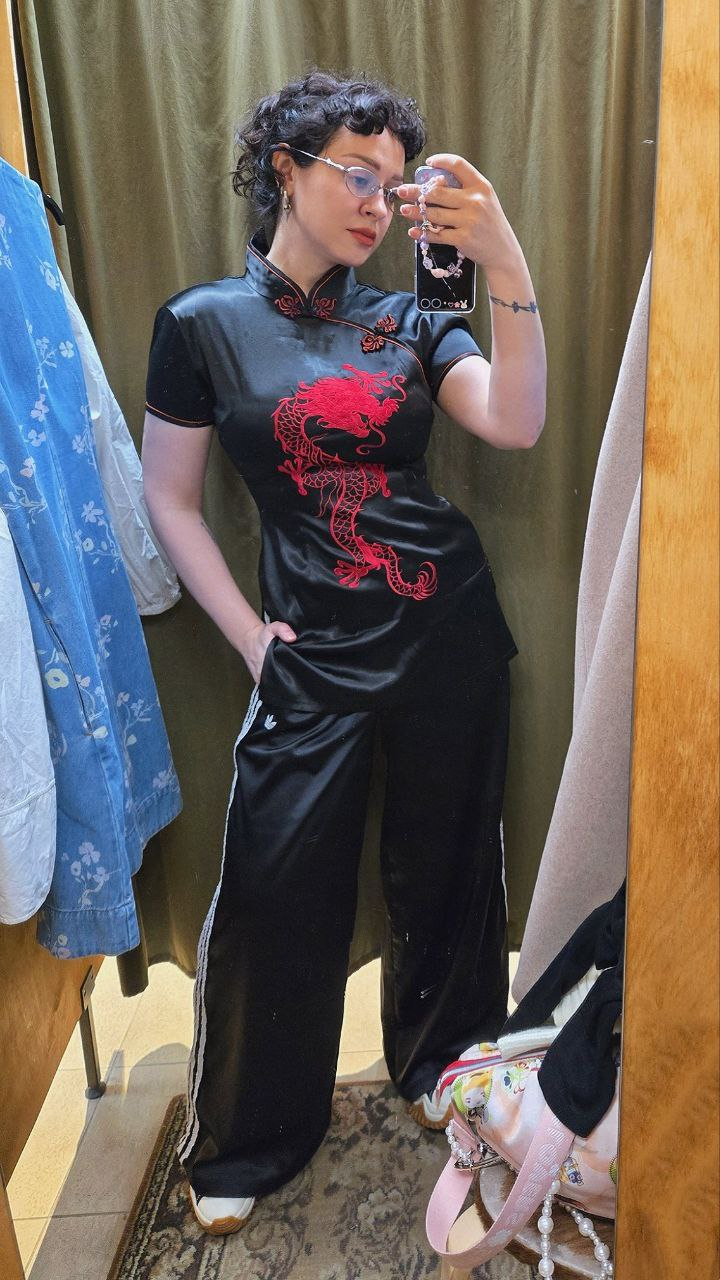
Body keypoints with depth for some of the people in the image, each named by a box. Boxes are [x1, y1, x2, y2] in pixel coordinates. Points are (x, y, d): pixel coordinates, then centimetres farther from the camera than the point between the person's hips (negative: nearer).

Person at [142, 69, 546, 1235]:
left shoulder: (408, 318, 7)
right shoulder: (204, 324, 2)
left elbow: (516, 425, -9)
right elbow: (171, 502, 4)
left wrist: (509, 271, -21)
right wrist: (252, 638, -4)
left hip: (451, 626, 3)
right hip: (315, 649, -2)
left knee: (446, 862, 14)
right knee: (275, 891, -1)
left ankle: (439, 1062, 42)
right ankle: (247, 1139, 25)